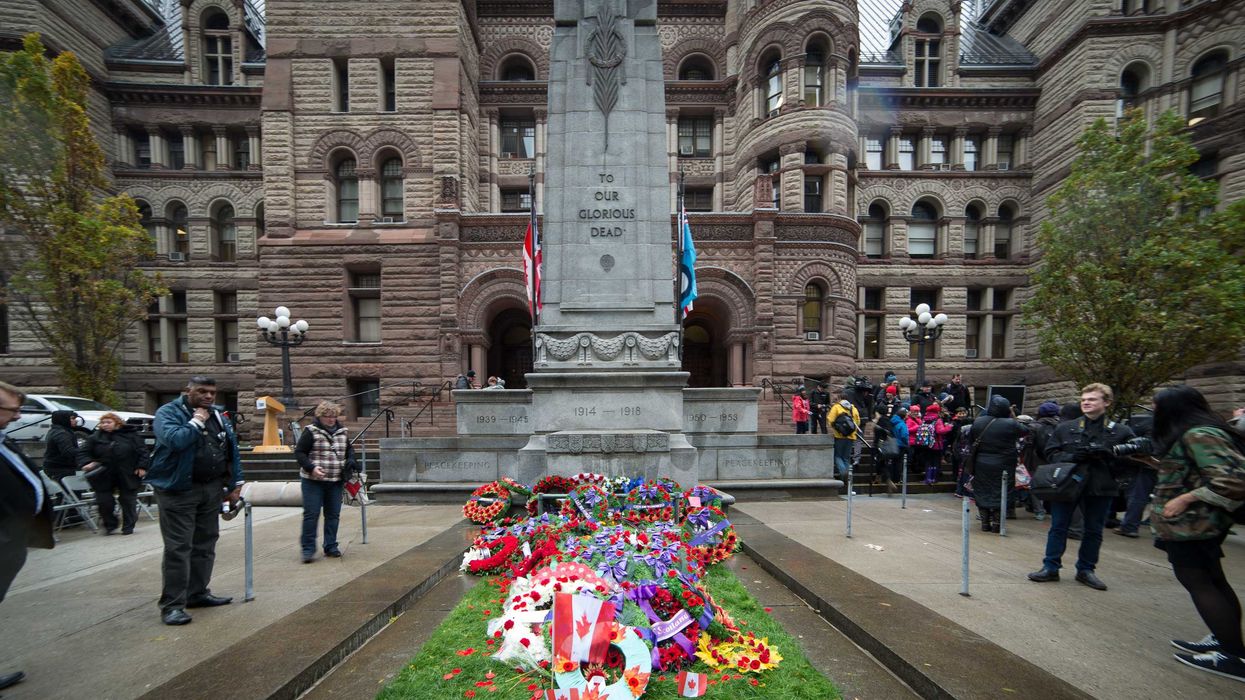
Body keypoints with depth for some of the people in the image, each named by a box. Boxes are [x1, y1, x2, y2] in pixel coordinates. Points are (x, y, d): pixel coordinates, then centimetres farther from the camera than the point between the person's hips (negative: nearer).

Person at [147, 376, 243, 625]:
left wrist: (235, 484, 7)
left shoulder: (218, 417, 11)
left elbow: (232, 450, 11)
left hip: (212, 490, 6)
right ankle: (172, 604, 6)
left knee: (205, 545, 14)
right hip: (178, 491, -6)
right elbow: (174, 439, -29)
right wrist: (197, 421, -14)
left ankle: (198, 593, 27)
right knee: (178, 547, -3)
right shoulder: (168, 412, -8)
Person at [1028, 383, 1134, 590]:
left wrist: (1109, 456, -21)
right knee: (1058, 527, 5)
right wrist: (1070, 457, -16)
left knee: (1094, 530, 12)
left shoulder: (1121, 431, 1)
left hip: (1101, 488, 0)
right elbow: (1050, 452, 2)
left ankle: (1086, 569, 27)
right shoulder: (1065, 428, 3)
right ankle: (1050, 567, 14)